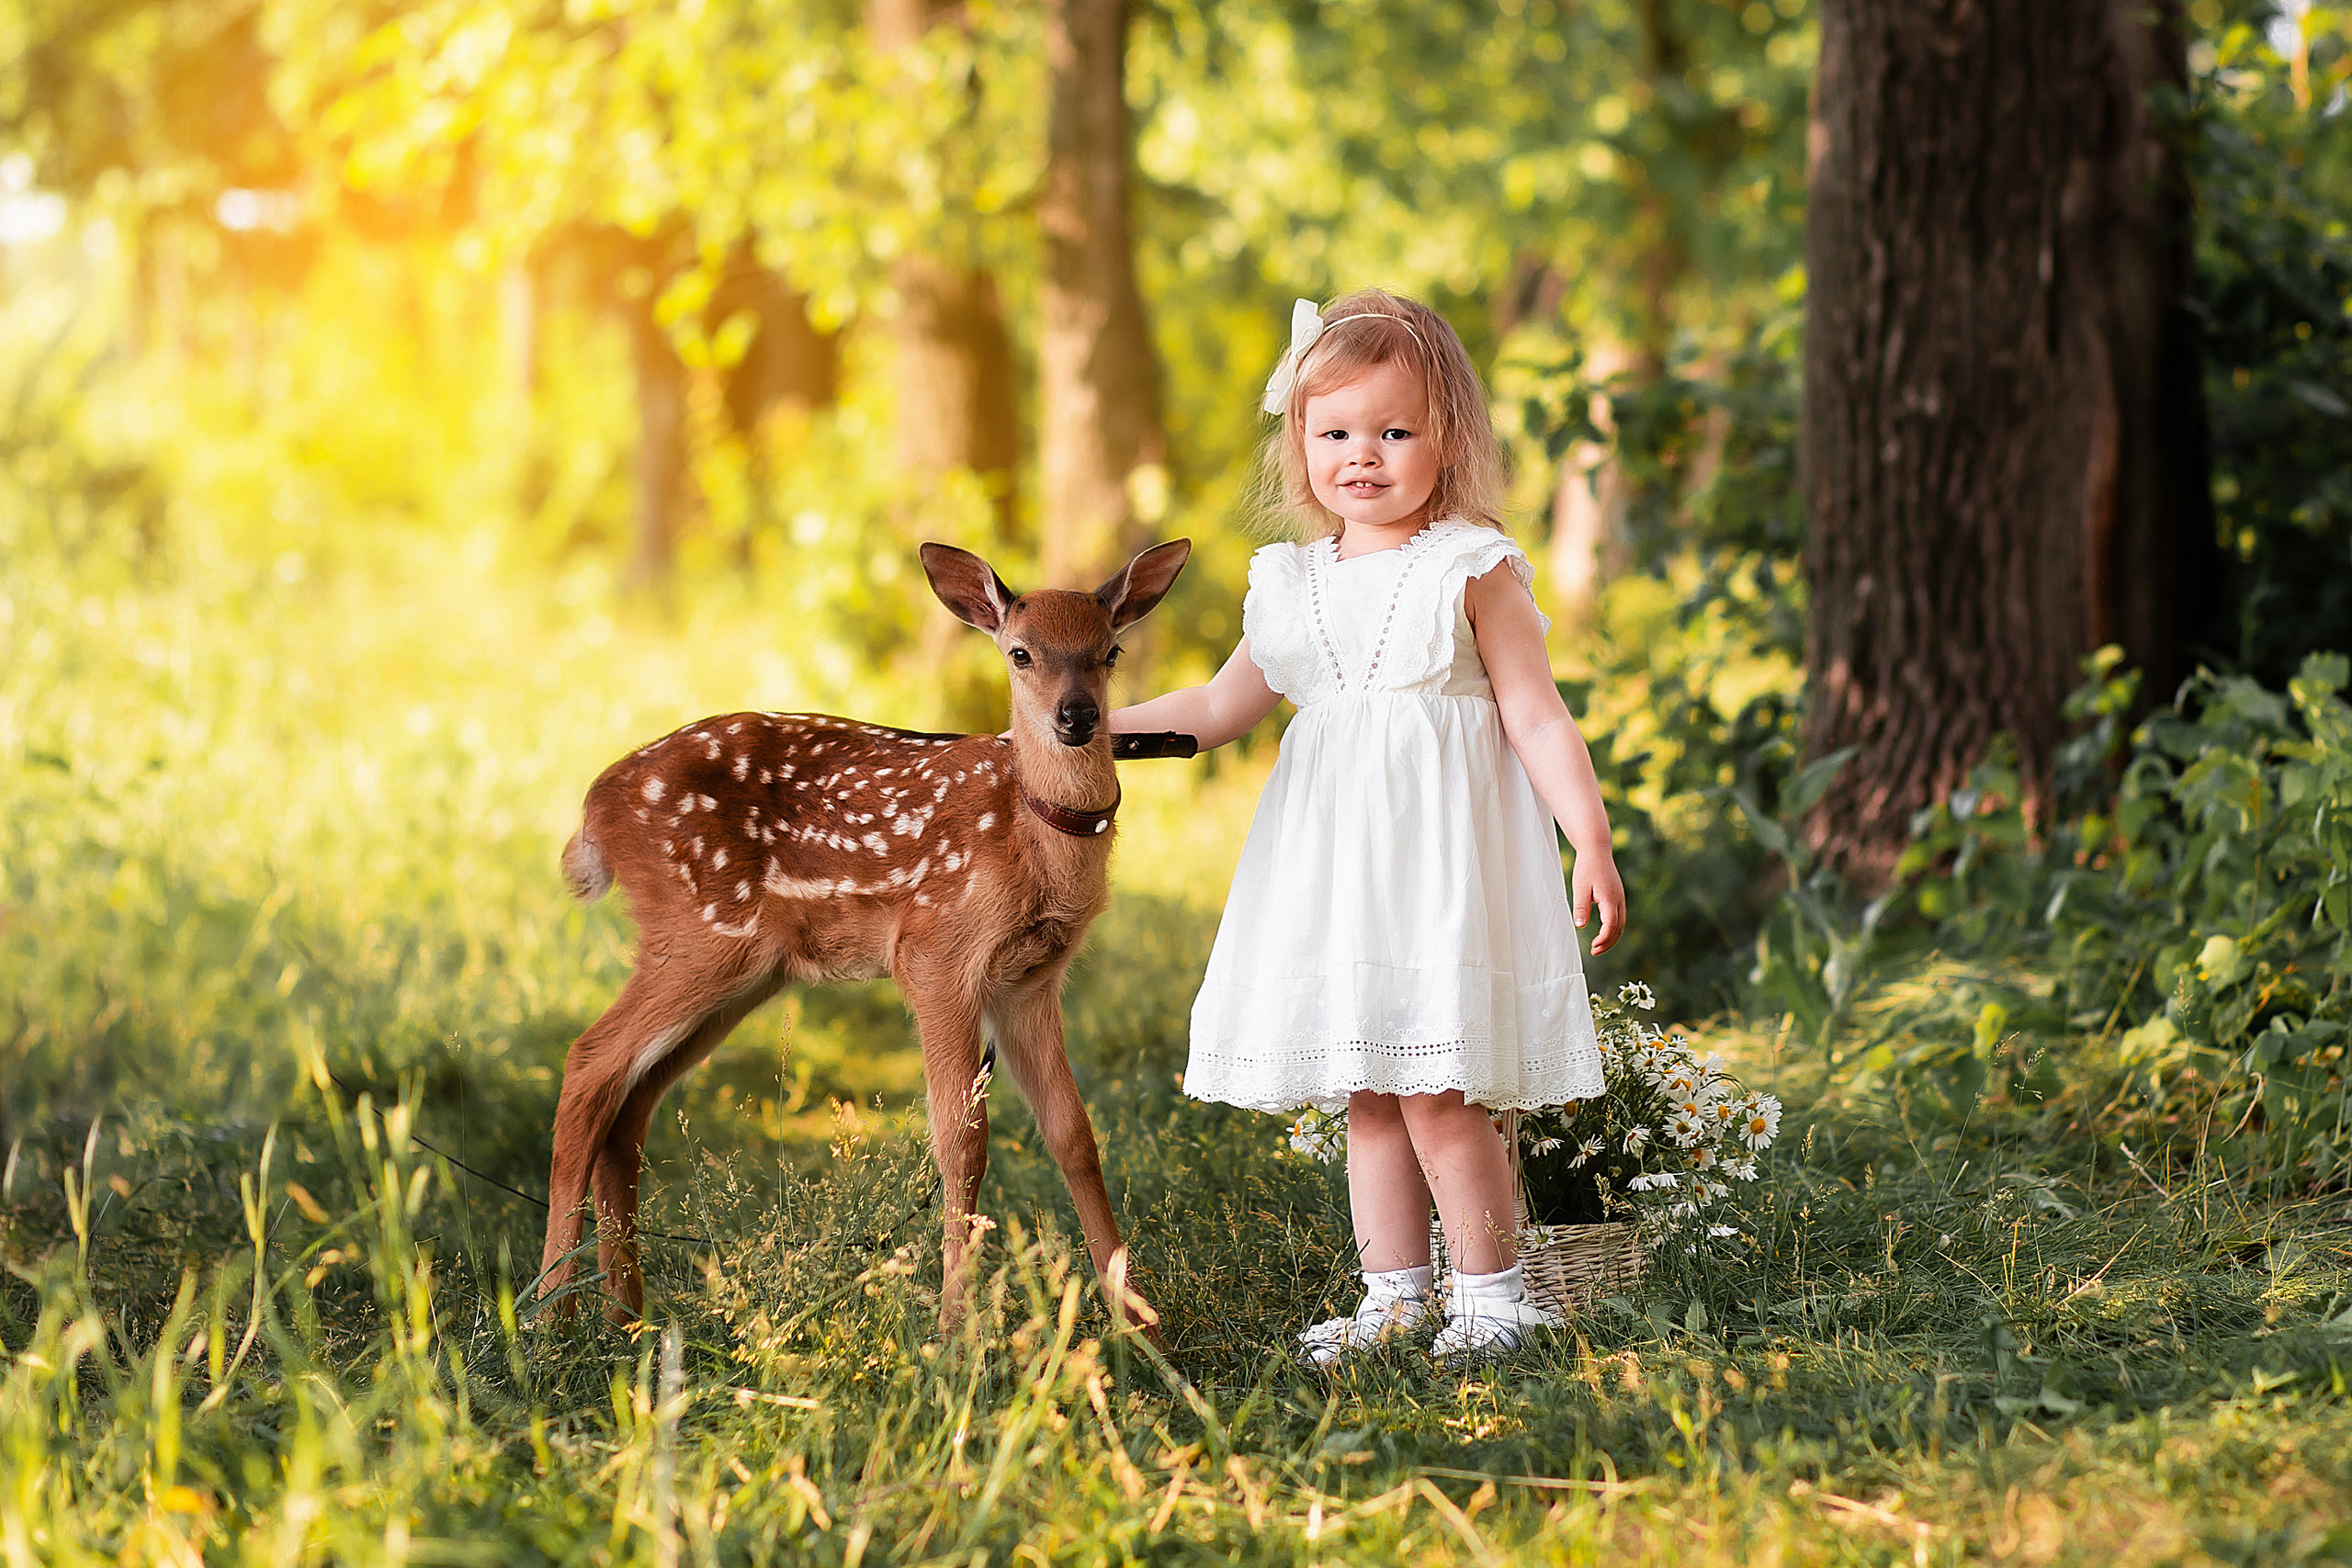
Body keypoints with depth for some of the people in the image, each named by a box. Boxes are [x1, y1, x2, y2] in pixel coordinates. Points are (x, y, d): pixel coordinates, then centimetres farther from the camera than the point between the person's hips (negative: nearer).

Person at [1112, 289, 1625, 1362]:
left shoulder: (1474, 571, -4)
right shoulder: (1293, 587, 11)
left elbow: (1538, 720, -5)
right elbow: (1221, 708, 22)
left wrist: (1592, 840, -15)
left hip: (1442, 856, -6)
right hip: (1332, 862, 6)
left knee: (1438, 1093, -10)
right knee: (1367, 1095, 8)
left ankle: (1492, 1296, 2)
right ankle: (1394, 1297, 17)